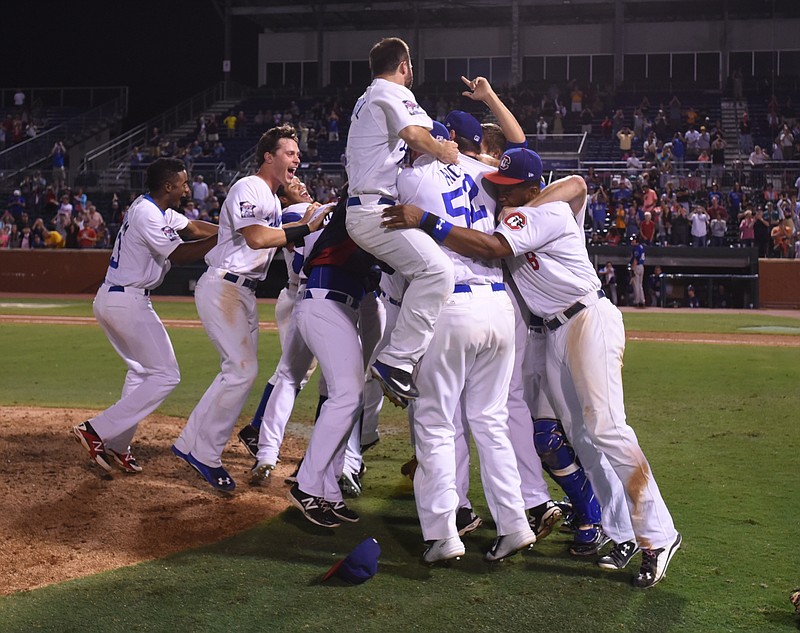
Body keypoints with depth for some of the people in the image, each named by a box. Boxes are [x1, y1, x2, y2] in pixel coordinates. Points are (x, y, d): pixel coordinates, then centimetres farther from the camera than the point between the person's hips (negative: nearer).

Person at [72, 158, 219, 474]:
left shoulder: (155, 208, 11)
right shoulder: (147, 215, -19)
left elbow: (194, 229, 13)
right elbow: (179, 255, -18)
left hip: (108, 301, 11)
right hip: (128, 302, -11)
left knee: (141, 370, 22)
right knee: (166, 375, -6)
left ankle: (117, 447, 21)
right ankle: (97, 431, -9)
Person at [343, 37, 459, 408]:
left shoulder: (366, 100, 30)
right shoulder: (393, 92, -1)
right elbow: (415, 133, -19)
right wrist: (442, 152, 0)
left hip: (364, 208, 11)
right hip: (375, 210, -11)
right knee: (437, 268, -25)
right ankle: (396, 362, -29)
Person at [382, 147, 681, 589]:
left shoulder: (548, 212, -17)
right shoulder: (512, 215, 12)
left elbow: (490, 248, -29)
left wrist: (426, 221, -34)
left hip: (589, 321, -9)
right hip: (555, 333, 9)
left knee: (606, 428, -18)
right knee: (577, 433, 5)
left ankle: (657, 534, -15)